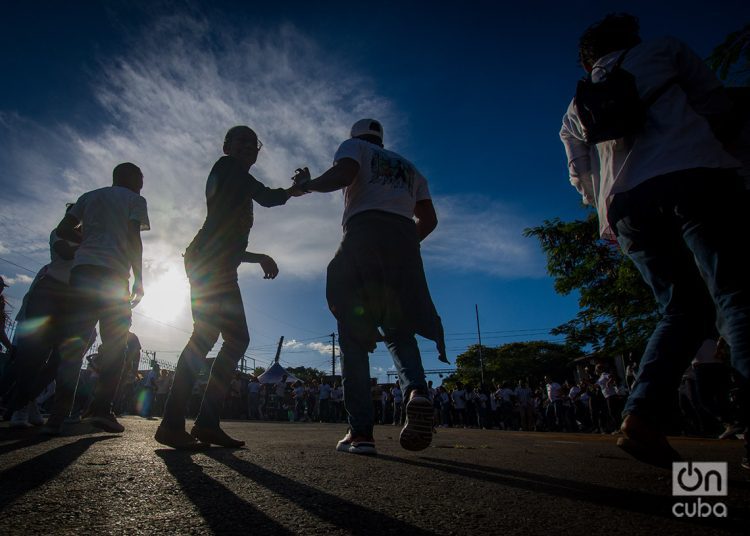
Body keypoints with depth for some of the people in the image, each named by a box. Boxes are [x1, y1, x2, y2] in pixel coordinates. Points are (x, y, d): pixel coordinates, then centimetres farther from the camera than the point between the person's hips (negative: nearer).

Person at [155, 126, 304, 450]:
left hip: (221, 268, 10)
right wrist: (292, 190, 11)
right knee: (206, 334, -18)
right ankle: (171, 423, -14)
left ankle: (207, 422, 2)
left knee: (237, 338, 2)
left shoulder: (239, 190, 30)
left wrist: (259, 257, 23)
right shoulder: (227, 167, 6)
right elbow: (267, 197, -7)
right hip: (207, 262, -9)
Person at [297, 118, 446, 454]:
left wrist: (307, 184, 11)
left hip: (364, 231, -4)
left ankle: (361, 431, -7)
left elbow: (343, 174, -5)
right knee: (399, 330, 9)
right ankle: (416, 391, -21)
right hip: (404, 236, 4)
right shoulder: (408, 167, 32)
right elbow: (429, 219, 20)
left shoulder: (354, 146, 20)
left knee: (354, 336, -2)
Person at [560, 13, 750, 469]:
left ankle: (642, 416, -6)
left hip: (626, 205, 4)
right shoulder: (664, 51, 21)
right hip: (696, 177, -3)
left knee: (683, 310, 8)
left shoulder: (576, 109, 27)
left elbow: (583, 179, 22)